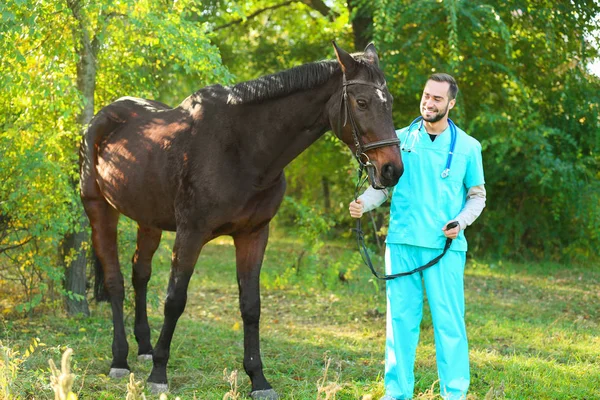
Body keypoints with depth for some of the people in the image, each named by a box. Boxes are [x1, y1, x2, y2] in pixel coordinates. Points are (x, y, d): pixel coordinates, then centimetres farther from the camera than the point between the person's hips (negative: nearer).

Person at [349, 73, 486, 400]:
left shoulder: (468, 147, 4)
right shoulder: (400, 139, 6)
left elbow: (477, 195, 10)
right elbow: (382, 184, 8)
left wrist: (461, 221, -8)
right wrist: (363, 203, -12)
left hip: (445, 247, -1)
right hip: (402, 243, 2)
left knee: (449, 322, -2)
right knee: (400, 319, 6)